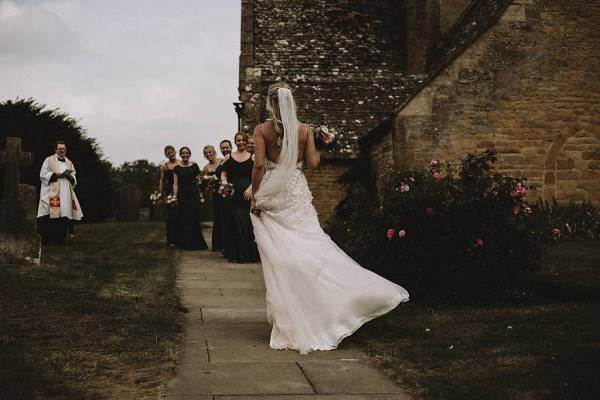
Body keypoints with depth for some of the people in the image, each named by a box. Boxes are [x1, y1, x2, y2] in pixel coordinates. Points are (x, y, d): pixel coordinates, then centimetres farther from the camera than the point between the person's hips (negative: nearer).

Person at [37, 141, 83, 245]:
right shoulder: (49, 160, 7)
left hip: (65, 193, 5)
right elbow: (43, 175, -1)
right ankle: (48, 240, -11)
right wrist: (58, 174, -10)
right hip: (52, 193, -5)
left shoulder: (69, 163, 21)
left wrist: (70, 176, -3)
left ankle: (60, 240, 2)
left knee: (64, 216, -3)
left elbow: (74, 179, 20)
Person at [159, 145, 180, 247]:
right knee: (171, 216, -2)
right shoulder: (164, 166, 9)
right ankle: (171, 240, 2)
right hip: (170, 192, 0)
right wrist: (160, 194, 2)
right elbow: (162, 181, 10)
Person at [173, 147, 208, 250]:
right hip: (182, 196, 0)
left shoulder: (195, 166, 5)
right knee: (184, 220, 0)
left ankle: (196, 243, 8)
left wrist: (201, 196, 1)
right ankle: (185, 244, 8)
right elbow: (175, 184, 1)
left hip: (194, 195, 0)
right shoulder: (177, 168, 4)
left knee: (195, 220, -1)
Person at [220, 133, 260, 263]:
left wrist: (250, 188, -12)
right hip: (233, 195, 1)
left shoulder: (252, 157, 9)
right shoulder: (229, 157, 13)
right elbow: (223, 175, 10)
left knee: (249, 223, -4)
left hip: (249, 195, -1)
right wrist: (225, 184, -10)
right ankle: (237, 254, 5)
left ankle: (251, 254, 3)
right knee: (236, 224, 0)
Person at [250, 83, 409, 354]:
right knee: (311, 249, 5)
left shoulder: (262, 130, -5)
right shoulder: (304, 130, 1)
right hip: (298, 194, 2)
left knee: (278, 259, 1)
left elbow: (259, 165, -10)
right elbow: (312, 163, -1)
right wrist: (318, 151, 20)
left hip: (271, 197, -2)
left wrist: (254, 197, -4)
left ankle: (288, 319, 5)